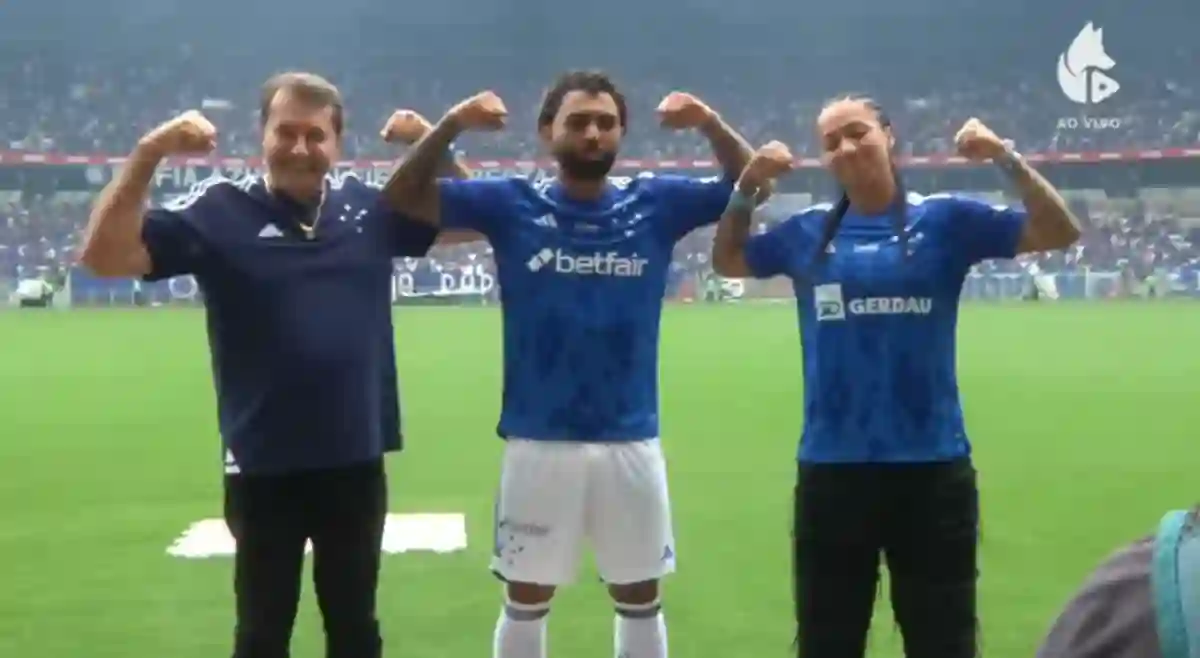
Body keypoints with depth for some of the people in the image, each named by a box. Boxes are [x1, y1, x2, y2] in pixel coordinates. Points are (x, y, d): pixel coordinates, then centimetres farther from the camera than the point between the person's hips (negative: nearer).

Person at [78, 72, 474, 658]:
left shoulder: (370, 206, 0)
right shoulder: (218, 210, -9)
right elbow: (103, 255, -16)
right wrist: (147, 154, -25)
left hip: (356, 462, 3)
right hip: (264, 468, -2)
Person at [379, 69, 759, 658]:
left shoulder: (655, 203, 2)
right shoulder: (511, 204, -2)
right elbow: (402, 199, -3)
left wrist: (710, 123, -14)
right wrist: (451, 124, -19)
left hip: (631, 442, 2)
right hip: (538, 442, -1)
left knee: (639, 598, 16)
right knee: (526, 599, 12)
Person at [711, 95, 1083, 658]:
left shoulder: (946, 219, 0)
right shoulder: (807, 232, 5)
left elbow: (1060, 233, -3)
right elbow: (726, 260, 19)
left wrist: (1007, 159, -15)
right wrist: (747, 185, 5)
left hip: (931, 469, -2)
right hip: (832, 472, 2)